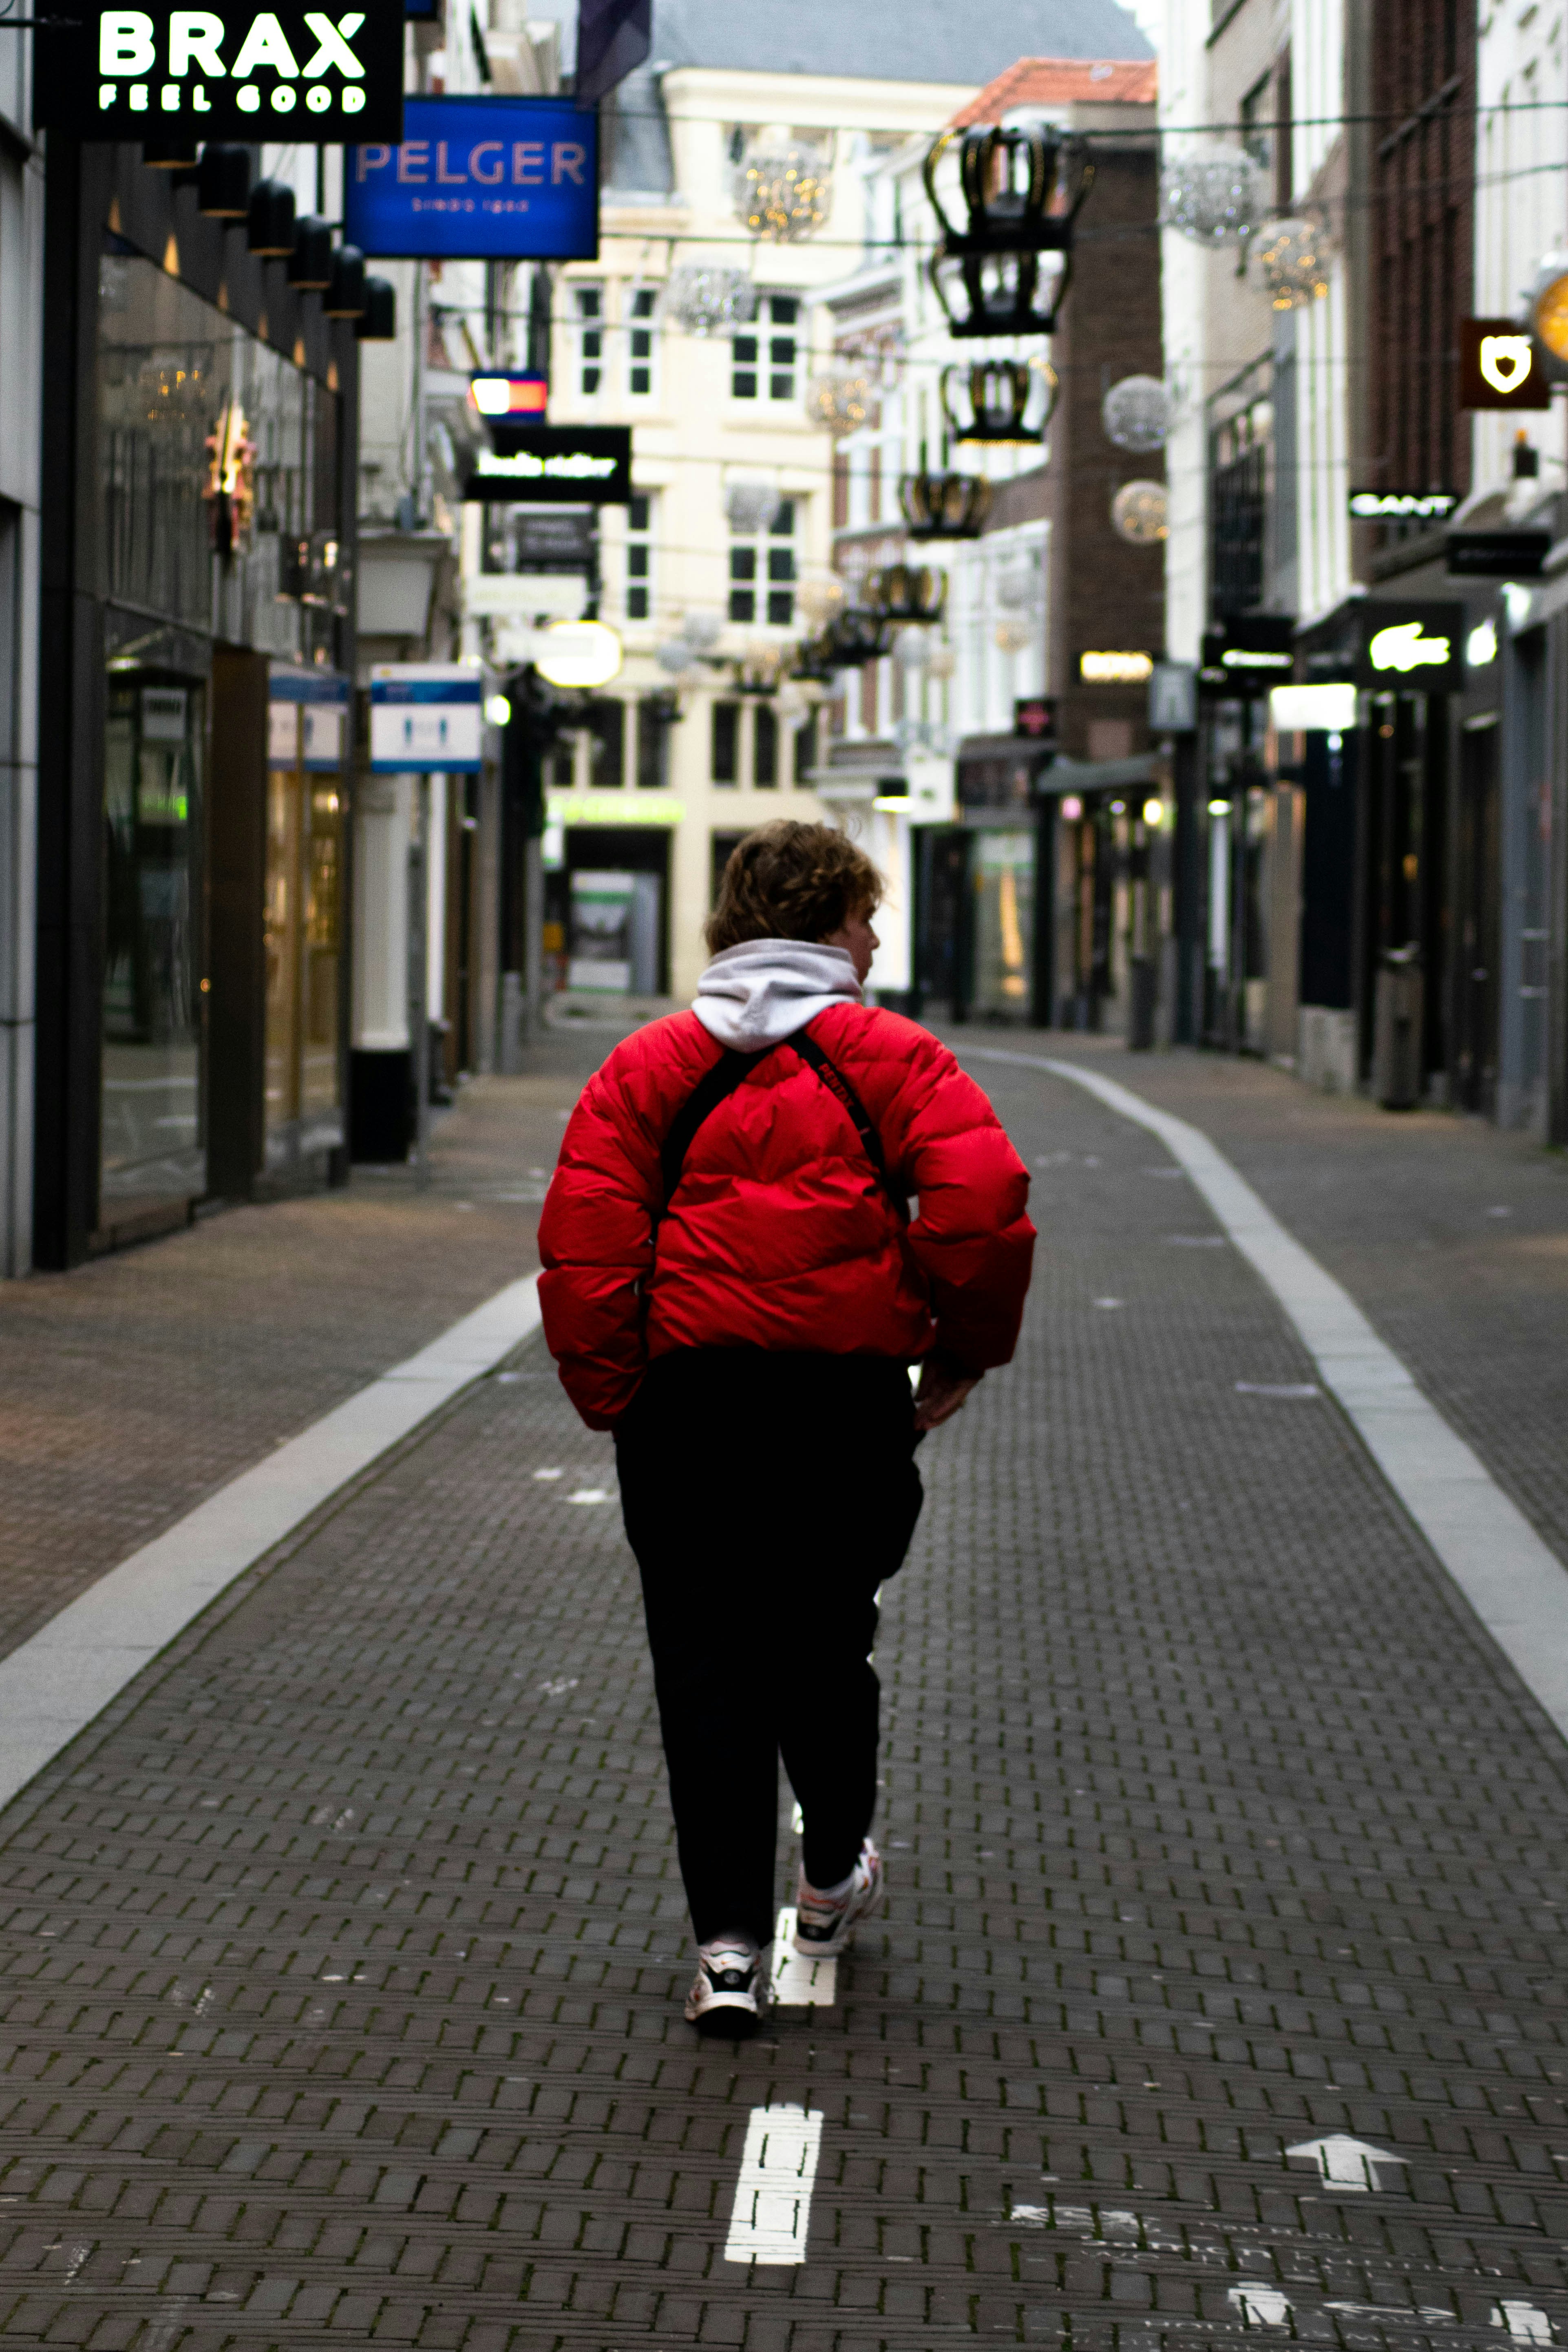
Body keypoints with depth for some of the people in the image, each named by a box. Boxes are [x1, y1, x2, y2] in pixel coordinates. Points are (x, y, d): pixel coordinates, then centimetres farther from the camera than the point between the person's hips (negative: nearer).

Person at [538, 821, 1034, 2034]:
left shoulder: (646, 1067, 5)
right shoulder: (893, 1059, 1)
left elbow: (584, 1245, -5)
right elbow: (985, 1205, -13)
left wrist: (612, 1395, 2)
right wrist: (965, 1348, 0)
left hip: (684, 1401, 1)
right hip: (846, 1400, 0)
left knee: (706, 1673, 3)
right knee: (824, 1646, 18)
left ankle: (729, 1946, -1)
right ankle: (835, 1878, 36)